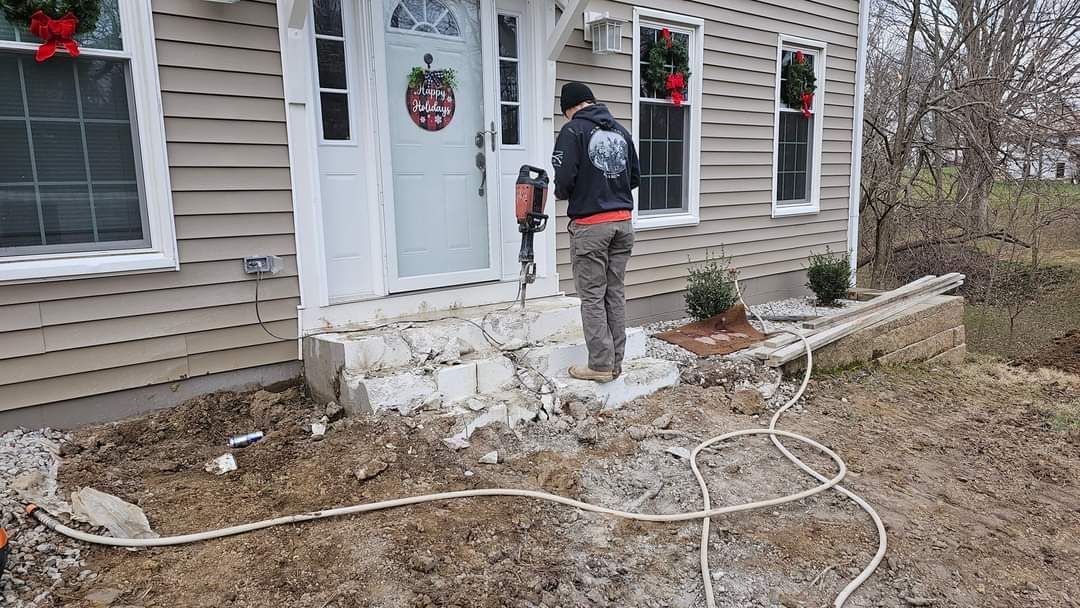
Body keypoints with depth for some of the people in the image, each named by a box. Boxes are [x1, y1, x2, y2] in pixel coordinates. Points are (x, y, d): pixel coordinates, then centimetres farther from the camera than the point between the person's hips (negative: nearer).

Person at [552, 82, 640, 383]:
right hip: (623, 222, 6)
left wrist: (562, 194, 5)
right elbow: (635, 177, 15)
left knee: (593, 297, 1)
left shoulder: (573, 130, -6)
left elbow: (564, 178, -16)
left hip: (590, 225, -6)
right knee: (616, 294, 11)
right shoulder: (621, 130, 13)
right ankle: (615, 363, 17)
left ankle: (601, 366, 4)